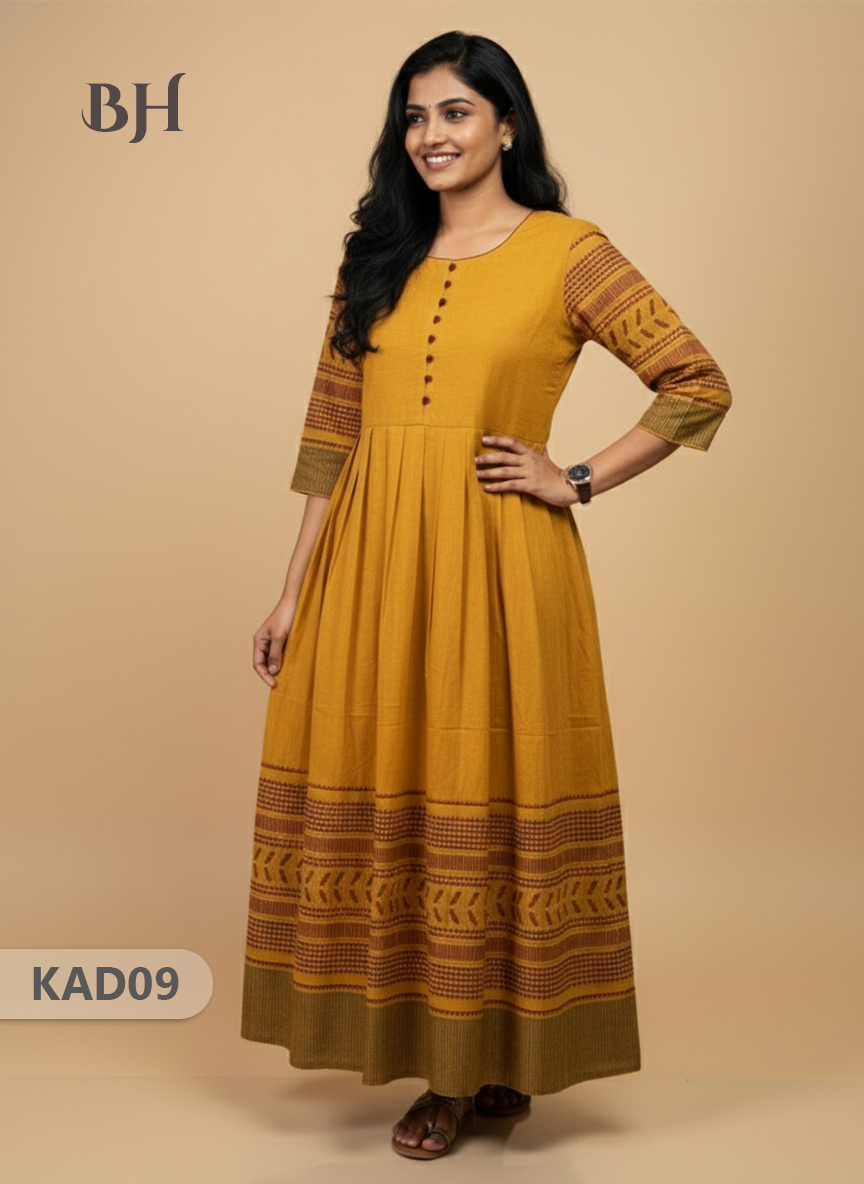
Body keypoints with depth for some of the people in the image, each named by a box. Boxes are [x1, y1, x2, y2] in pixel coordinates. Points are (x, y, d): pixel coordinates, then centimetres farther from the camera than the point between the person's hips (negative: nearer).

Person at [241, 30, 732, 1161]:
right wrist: (293, 592, 6)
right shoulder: (378, 255, 12)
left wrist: (578, 481, -6)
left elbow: (700, 385, -2)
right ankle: (440, 1061, 24)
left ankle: (499, 1058, 21)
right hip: (371, 560, 5)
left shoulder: (567, 252, -1)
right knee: (386, 793, 7)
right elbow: (331, 432, 9)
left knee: (489, 794, 2)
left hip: (493, 564, -4)